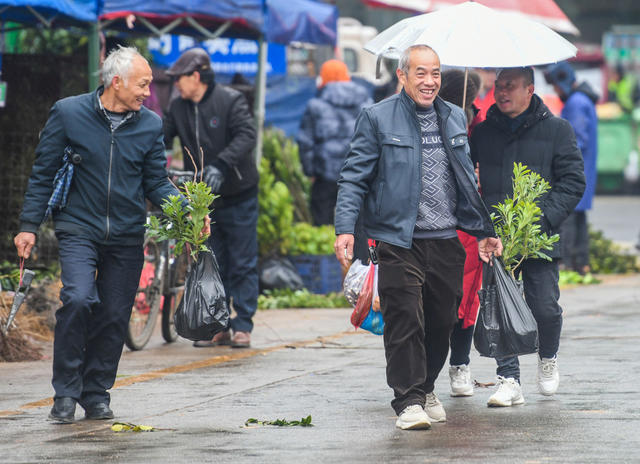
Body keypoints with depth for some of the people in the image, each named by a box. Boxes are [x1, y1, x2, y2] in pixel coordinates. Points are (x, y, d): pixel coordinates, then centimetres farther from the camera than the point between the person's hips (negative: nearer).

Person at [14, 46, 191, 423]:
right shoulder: (68, 113, -3)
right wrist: (30, 225, -1)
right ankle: (66, 392, -9)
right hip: (79, 230, -3)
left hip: (127, 237, 3)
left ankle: (97, 395, 20)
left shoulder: (150, 124, 4)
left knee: (114, 318, 4)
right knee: (78, 300, -22)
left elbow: (157, 182, 9)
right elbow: (44, 174, 3)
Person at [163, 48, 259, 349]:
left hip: (238, 196, -5)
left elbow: (246, 136, -21)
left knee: (242, 264, 0)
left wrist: (220, 166, -34)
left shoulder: (230, 101, -10)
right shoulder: (179, 108, 7)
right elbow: (161, 137, 3)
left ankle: (243, 326, 5)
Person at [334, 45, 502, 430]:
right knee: (405, 320, -9)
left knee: (442, 320, 9)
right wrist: (346, 228, -14)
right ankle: (409, 401, -3)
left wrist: (484, 231, 21)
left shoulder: (455, 118, 14)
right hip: (400, 239, -5)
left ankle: (426, 387, 29)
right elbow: (355, 177, -3)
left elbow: (467, 180, 23)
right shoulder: (377, 118, -1)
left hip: (447, 240, 5)